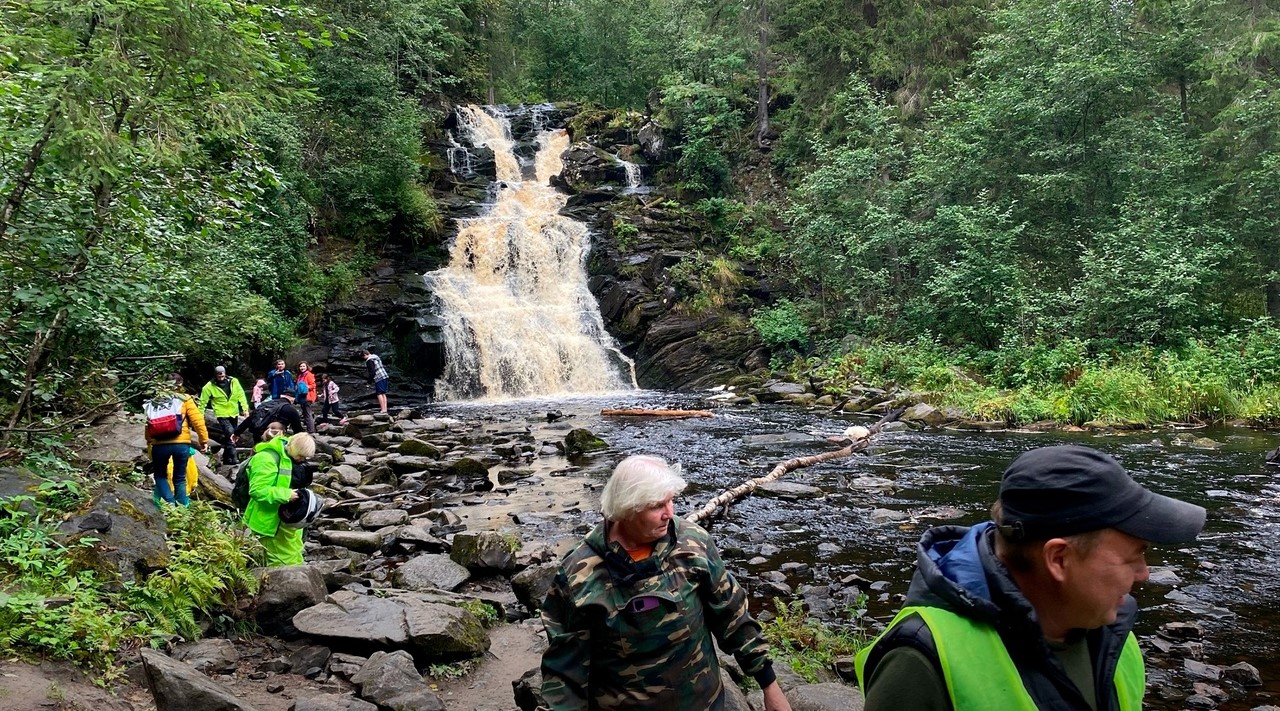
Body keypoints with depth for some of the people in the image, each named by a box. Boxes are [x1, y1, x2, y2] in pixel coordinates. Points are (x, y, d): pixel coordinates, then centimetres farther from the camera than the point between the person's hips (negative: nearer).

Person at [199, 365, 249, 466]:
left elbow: (241, 395, 2)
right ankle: (233, 458, -19)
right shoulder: (209, 386, -8)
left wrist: (245, 408, -6)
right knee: (231, 434, -21)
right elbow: (203, 402, -2)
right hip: (222, 414, -4)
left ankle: (226, 458, 30)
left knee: (232, 436, 14)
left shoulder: (234, 381, -2)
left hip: (234, 413, 5)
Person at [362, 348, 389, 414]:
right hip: (385, 376, 9)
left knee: (379, 394, -6)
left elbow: (372, 372, -16)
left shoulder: (369, 360, -10)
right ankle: (385, 409, 12)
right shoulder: (376, 357, 18)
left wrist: (370, 380, -5)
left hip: (379, 378, -9)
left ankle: (383, 410, -10)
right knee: (383, 394, 12)